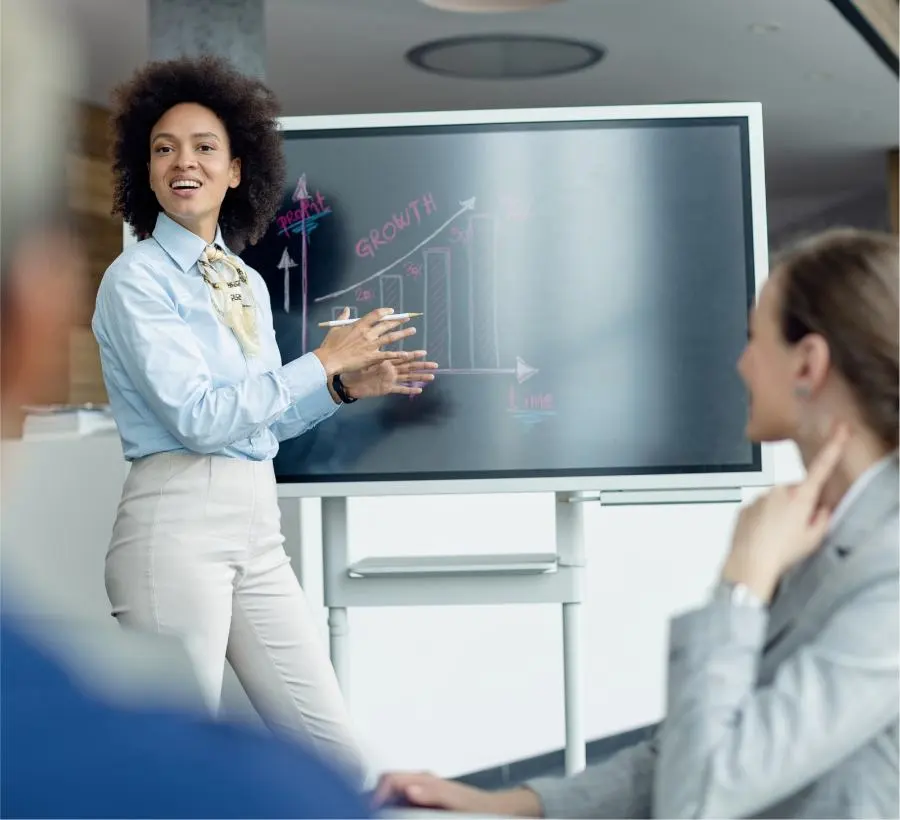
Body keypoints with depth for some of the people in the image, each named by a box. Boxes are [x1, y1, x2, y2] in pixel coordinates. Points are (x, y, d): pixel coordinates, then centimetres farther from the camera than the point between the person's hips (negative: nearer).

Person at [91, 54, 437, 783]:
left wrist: (348, 386, 9)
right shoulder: (136, 278, -5)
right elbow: (198, 416, -16)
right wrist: (324, 361, -9)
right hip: (177, 522, -7)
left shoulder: (248, 282, 16)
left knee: (337, 754, 6)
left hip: (258, 528, 7)